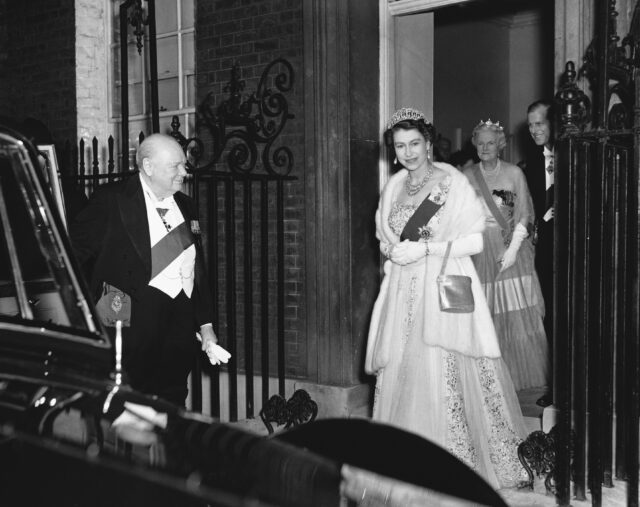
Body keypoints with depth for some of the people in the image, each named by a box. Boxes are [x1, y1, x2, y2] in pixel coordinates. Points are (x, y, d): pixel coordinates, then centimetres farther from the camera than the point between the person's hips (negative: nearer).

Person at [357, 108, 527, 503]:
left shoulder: (454, 182, -4)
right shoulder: (394, 186, 12)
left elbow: (477, 240, -8)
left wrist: (425, 249, -15)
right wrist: (393, 250, -2)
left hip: (445, 292, -5)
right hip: (403, 293, 5)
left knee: (444, 377, -7)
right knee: (400, 374, 2)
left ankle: (456, 467, 7)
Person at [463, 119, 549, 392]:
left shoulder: (514, 173, 3)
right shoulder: (467, 176, 7)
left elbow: (524, 216, 0)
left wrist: (513, 249, -10)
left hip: (510, 249, -1)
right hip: (479, 252, 1)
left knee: (517, 315, -2)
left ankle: (518, 374, 11)